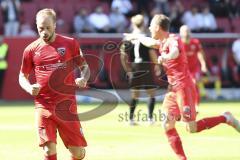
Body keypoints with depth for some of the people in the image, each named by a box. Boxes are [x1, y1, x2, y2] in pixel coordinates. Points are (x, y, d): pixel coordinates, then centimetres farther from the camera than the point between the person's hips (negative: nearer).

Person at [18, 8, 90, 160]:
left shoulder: (70, 43, 2)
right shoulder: (31, 49, 5)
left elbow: (85, 67, 10)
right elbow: (23, 76, 15)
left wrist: (83, 79, -12)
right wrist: (29, 88, -7)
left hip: (67, 104, 0)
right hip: (44, 106, 0)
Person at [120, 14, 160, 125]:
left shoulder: (128, 40, 4)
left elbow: (123, 57, 3)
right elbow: (153, 55, -12)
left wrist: (128, 70, 12)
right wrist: (157, 67, 0)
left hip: (134, 69, 4)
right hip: (146, 68, -4)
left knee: (135, 95, 14)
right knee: (151, 93, 6)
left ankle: (131, 118, 11)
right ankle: (150, 118, 0)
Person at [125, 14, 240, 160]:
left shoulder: (173, 40, -14)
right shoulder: (162, 42, 13)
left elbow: (175, 52, -39)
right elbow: (150, 42, 38)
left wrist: (164, 57, -59)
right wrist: (136, 37, 51)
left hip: (184, 87, -9)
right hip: (173, 89, 9)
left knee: (192, 128, -12)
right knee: (167, 126, -1)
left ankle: (225, 118, 3)